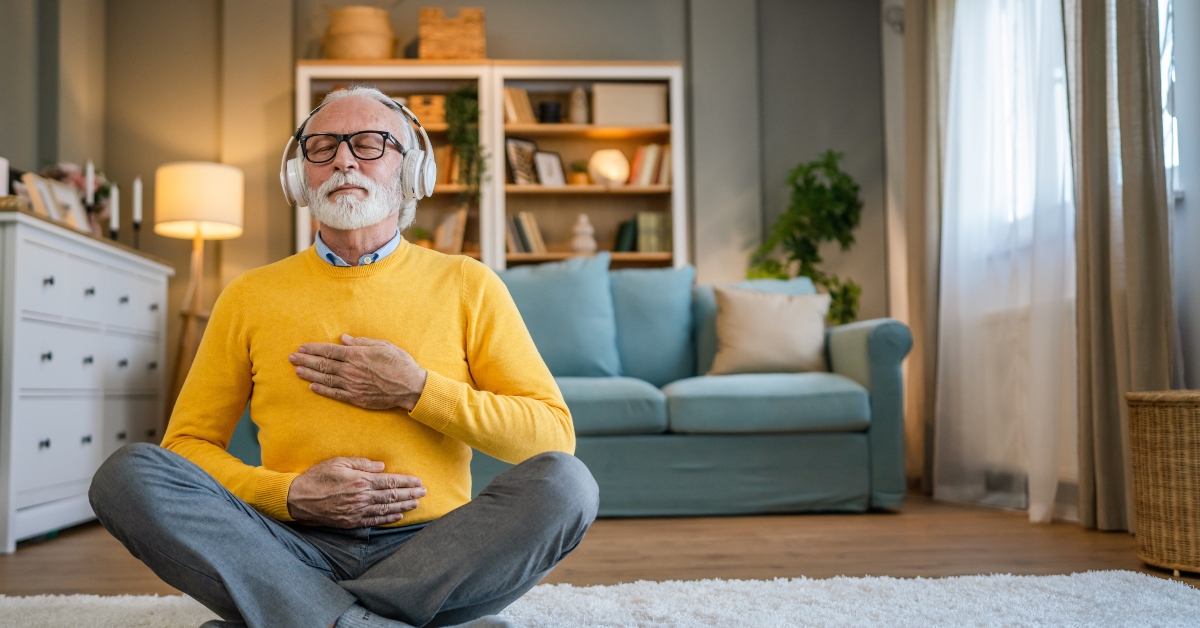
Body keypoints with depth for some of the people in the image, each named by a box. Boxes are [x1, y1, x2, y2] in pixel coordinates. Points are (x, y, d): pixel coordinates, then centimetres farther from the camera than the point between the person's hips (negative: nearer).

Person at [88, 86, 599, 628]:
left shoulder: (467, 286, 7)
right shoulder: (249, 297, 12)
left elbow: (553, 435, 2)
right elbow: (187, 442, 11)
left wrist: (417, 391, -9)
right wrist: (290, 494, -8)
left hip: (431, 552, -1)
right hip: (297, 551, 1)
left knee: (565, 482, -28)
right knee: (128, 473, -20)